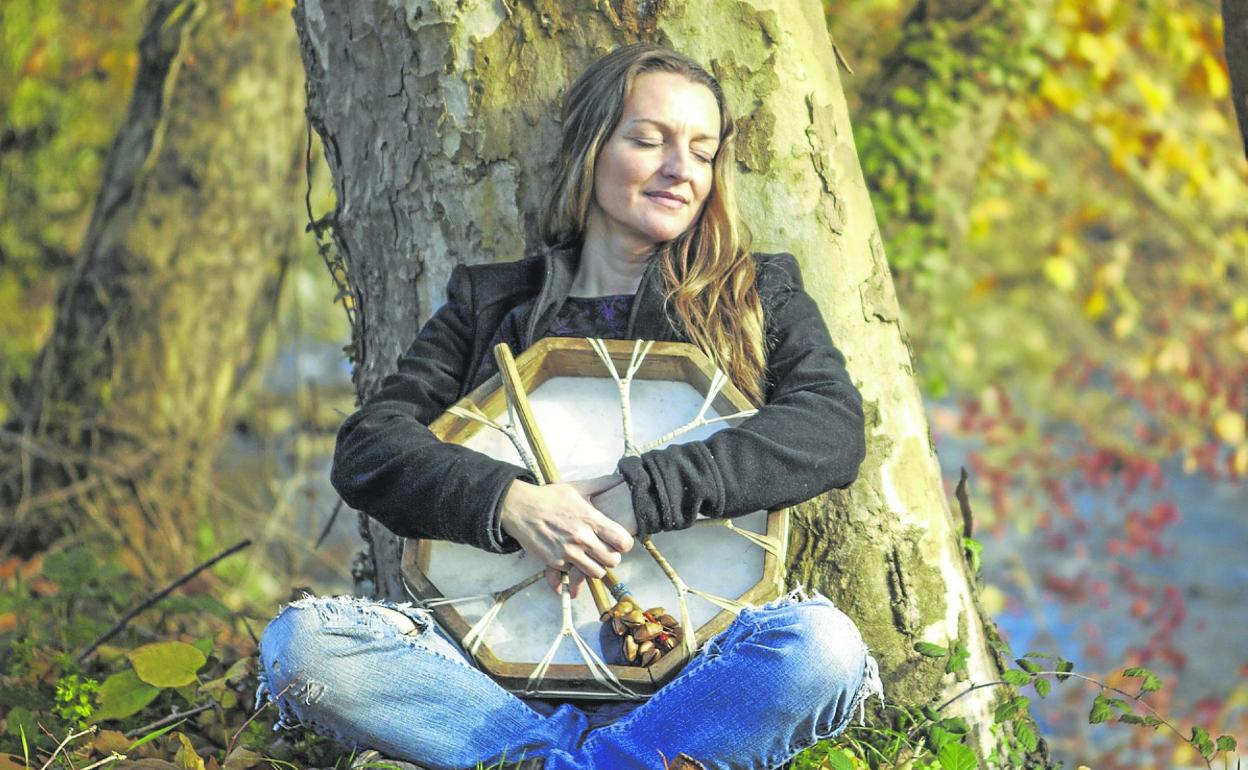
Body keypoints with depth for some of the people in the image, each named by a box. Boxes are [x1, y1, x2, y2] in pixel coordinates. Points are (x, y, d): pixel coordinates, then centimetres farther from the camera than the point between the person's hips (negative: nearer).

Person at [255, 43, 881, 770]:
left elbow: (834, 427, -4)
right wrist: (509, 502, -15)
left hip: (684, 663, -1)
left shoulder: (759, 295, 16)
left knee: (822, 644, -34)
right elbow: (368, 450, 5)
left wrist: (646, 494, -16)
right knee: (301, 642, -25)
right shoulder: (491, 302, 18)